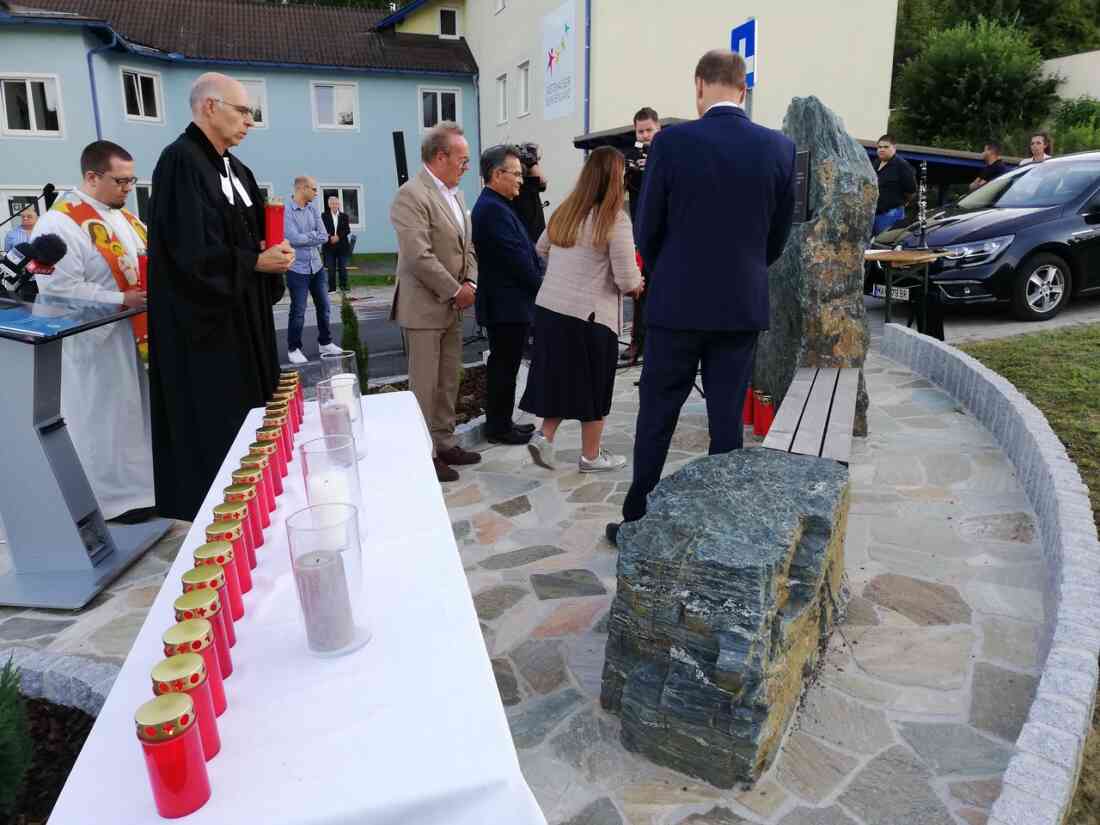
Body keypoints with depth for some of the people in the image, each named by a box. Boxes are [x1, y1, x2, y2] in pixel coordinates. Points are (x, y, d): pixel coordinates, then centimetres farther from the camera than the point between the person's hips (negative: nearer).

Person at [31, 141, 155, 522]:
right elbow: (59, 289, -20)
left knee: (140, 413, 16)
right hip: (99, 340, -8)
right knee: (107, 420, 3)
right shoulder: (59, 223, -15)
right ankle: (114, 495, 15)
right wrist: (122, 300, -21)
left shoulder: (125, 217, 12)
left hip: (140, 333, 8)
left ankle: (144, 481, 29)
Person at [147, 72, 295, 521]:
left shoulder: (233, 168, 12)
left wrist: (272, 254, -5)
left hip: (243, 313, 9)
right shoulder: (180, 161, -14)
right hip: (204, 320, -9)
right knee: (213, 422, 0)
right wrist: (257, 263, -18)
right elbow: (190, 251, -22)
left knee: (248, 412, 13)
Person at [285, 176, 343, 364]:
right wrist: (313, 235, -6)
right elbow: (293, 239, -20)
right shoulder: (286, 210, -12)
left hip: (317, 266, 6)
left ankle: (325, 343, 28)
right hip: (298, 269, -6)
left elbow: (324, 236, 1)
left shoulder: (313, 209, 7)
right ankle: (293, 348, 14)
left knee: (323, 307, 13)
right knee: (298, 311, 0)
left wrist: (305, 238, -11)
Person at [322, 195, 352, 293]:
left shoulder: (344, 216, 8)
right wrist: (330, 238, -18)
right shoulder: (324, 216, 3)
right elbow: (323, 230, -2)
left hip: (342, 245, 1)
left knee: (343, 267, 4)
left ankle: (343, 285, 14)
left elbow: (347, 230, 1)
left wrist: (338, 237, -12)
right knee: (331, 268, 0)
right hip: (329, 246, -1)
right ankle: (332, 288, 6)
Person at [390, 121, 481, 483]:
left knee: (448, 382, 14)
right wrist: (456, 291, -15)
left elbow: (466, 247, 16)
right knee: (425, 385, 0)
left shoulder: (455, 195, 13)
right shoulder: (411, 195, -15)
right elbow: (419, 257, -22)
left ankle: (444, 443, 26)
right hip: (425, 308, -8)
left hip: (453, 307, 8)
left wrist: (471, 283, -1)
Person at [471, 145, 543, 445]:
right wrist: (540, 286, -7)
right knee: (504, 367, -1)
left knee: (502, 366, 16)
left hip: (502, 302, 10)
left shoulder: (490, 206, 16)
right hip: (507, 304, -10)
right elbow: (517, 258, -20)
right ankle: (499, 428, 8)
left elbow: (522, 252, 15)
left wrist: (536, 280, 5)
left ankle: (499, 423, 26)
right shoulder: (494, 209, -18)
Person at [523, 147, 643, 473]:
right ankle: (590, 456, 21)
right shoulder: (615, 219, -13)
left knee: (563, 376, 20)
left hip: (549, 309, 6)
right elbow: (627, 280, -15)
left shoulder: (564, 212, 7)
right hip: (590, 315, -5)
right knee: (593, 385, 10)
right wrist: (636, 284, 6)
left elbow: (541, 251, 22)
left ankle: (544, 436, 13)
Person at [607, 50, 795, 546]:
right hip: (744, 305, 3)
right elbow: (779, 234, 7)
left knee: (656, 417, 9)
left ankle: (637, 521, 17)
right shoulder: (780, 148, -1)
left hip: (678, 303, -2)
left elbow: (647, 229, -3)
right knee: (727, 420, 11)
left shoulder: (672, 142, -9)